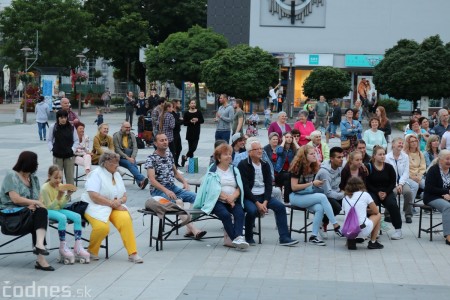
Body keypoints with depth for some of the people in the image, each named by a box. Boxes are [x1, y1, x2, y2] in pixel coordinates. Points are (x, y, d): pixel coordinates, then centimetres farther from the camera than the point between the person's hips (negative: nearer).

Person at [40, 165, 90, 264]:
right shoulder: (45, 188, -15)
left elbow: (61, 205, 1)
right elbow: (49, 206, -17)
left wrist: (68, 195, -14)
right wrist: (58, 197, -28)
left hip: (58, 209, 6)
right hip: (47, 211, -6)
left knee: (77, 217, -16)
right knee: (62, 217, -36)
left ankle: (78, 247, -17)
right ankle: (63, 247, -25)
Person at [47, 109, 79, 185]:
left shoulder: (71, 128, -2)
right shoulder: (53, 127, -2)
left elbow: (76, 140, 7)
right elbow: (49, 140, 8)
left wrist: (72, 149, -4)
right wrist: (52, 149, -4)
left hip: (69, 156, 0)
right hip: (57, 156, 0)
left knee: (70, 176, 4)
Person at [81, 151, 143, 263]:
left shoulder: (117, 175, 16)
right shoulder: (96, 174, -6)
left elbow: (124, 196, 15)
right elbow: (94, 196, -19)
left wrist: (120, 201, -10)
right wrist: (112, 203, -19)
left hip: (115, 207, 5)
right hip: (96, 207, -5)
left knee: (126, 219, -26)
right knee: (102, 227, -33)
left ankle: (132, 253, -22)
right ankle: (92, 251, -4)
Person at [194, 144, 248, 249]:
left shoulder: (234, 170, 18)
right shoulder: (213, 171, 5)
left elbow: (239, 188, 8)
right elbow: (215, 190, -6)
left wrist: (232, 198, -12)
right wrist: (227, 198, -15)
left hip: (233, 200, 3)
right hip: (217, 200, -3)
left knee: (240, 213, -28)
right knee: (225, 214, -32)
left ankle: (238, 237, -43)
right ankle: (235, 238, -34)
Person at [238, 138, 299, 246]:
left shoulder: (265, 165, 11)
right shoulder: (243, 165, -6)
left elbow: (269, 185, 4)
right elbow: (245, 187, -14)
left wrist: (265, 202, -12)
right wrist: (257, 203, -20)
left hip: (263, 196, 6)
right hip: (248, 197, -5)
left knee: (280, 206, -15)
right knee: (252, 210, -34)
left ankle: (284, 238, -13)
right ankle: (249, 238, -10)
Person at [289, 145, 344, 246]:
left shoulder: (314, 167, 8)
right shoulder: (298, 167, -12)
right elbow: (294, 187, -16)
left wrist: (318, 184, -1)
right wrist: (312, 183, -18)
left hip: (308, 195, 6)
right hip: (296, 197, -6)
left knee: (320, 208, -27)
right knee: (322, 197, -28)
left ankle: (313, 236, -22)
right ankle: (336, 226, -25)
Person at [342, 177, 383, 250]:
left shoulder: (345, 199, 15)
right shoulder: (365, 194, 5)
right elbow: (375, 211, 10)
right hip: (363, 231, -4)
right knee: (378, 215, 24)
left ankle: (351, 239, 16)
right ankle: (373, 242, 19)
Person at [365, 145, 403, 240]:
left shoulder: (389, 167, 4)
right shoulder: (369, 167, -2)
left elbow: (393, 183, 4)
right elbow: (367, 183, -6)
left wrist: (386, 193, -11)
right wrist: (378, 192, -15)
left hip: (387, 192, 2)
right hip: (373, 192, -2)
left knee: (392, 204, -25)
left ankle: (398, 229, -16)